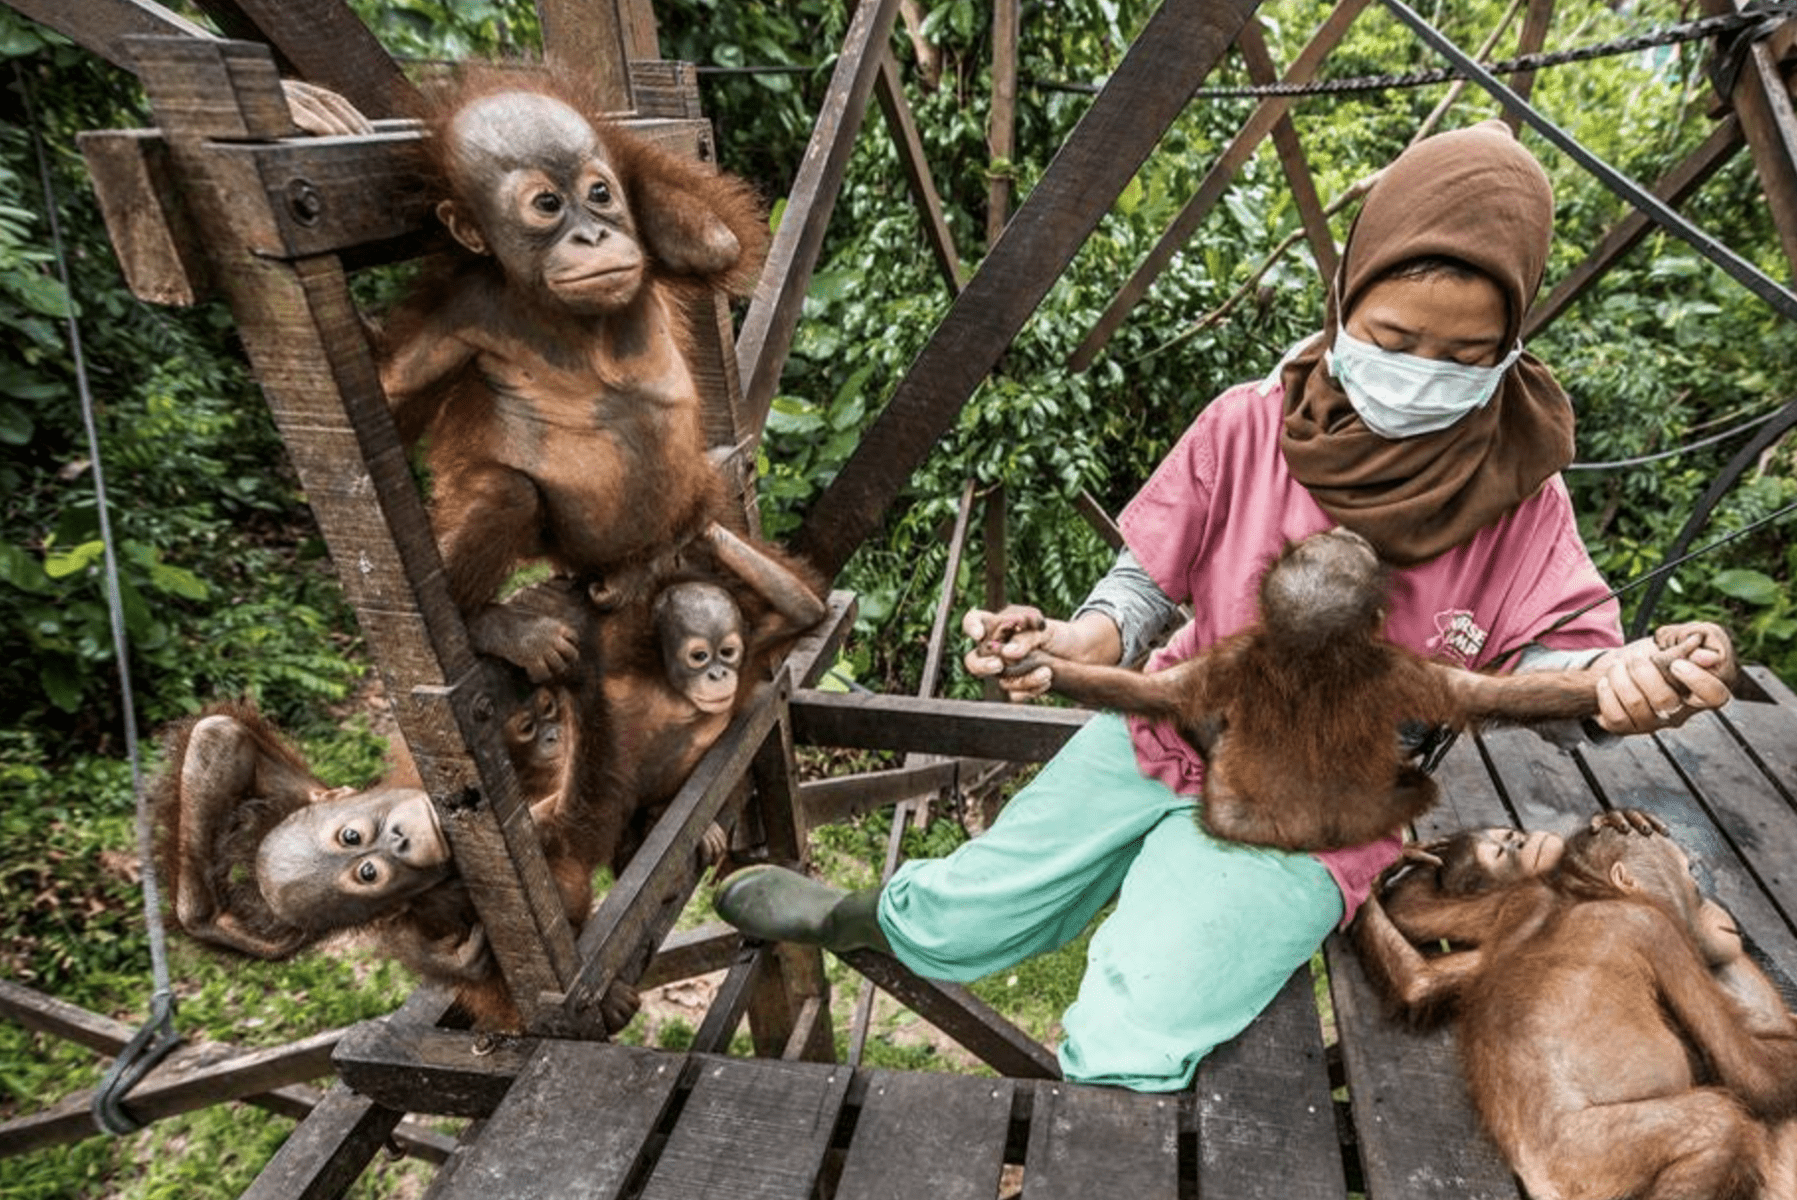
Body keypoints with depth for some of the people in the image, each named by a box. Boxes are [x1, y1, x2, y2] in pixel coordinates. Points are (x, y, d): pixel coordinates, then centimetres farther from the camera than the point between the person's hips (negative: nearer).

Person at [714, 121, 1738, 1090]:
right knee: (951, 935, 7)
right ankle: (867, 913, 45)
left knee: (1123, 1056, -22)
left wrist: (1623, 681, -34)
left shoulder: (1514, 490, -10)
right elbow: (1150, 585, -5)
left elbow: (1557, 648, -9)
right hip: (1168, 735, 2)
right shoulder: (1249, 429, -12)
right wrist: (1084, 642, -26)